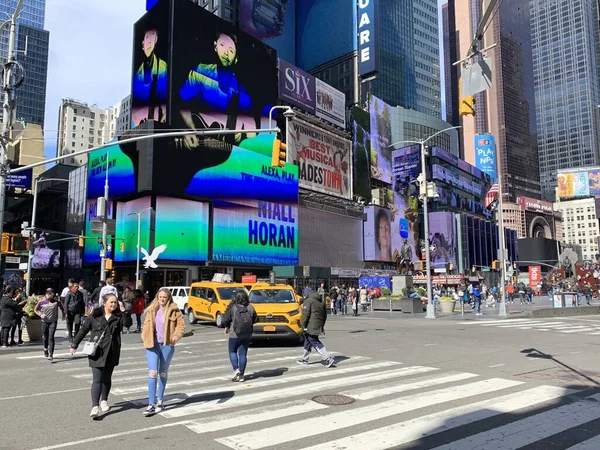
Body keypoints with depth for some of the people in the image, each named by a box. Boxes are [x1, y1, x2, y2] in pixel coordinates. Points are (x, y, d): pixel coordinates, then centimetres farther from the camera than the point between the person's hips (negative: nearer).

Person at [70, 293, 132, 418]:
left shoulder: (118, 316, 2)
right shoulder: (95, 316, -1)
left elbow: (128, 323, -17)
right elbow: (83, 330, 6)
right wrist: (74, 345, 7)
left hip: (111, 353, 2)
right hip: (97, 352, -2)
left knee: (107, 378, 14)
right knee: (97, 380, -7)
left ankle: (104, 400, 32)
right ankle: (95, 406, -8)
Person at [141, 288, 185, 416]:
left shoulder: (174, 310, -3)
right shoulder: (152, 310, 5)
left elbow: (181, 325, -3)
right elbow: (146, 325, 11)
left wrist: (176, 335, -19)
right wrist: (145, 338, -1)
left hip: (167, 345, -1)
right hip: (152, 344, 1)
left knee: (163, 374, 14)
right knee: (152, 373, -8)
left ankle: (160, 400, 30)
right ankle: (151, 404, -3)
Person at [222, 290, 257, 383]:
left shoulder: (232, 308, -12)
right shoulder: (250, 308, -3)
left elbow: (225, 320, -9)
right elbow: (255, 319, 6)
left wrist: (227, 327, 11)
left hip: (235, 334, -3)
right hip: (247, 335, 3)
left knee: (232, 352, 15)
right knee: (243, 354, 9)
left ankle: (236, 369, -1)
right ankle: (242, 374, 10)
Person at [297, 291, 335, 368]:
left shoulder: (308, 301, -7)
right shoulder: (321, 302, 17)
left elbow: (306, 314, -15)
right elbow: (325, 316, 20)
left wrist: (304, 325, -10)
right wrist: (321, 326, 25)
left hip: (311, 327, -9)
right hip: (318, 327, 9)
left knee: (316, 343, -7)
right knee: (308, 342, 20)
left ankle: (328, 358, -14)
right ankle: (304, 359, 28)